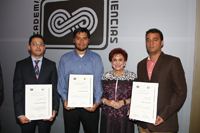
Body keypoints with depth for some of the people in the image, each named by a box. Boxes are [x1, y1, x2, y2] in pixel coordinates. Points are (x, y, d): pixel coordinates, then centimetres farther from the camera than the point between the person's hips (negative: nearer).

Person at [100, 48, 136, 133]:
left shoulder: (132, 76, 0)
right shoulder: (106, 76, 5)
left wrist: (123, 102, -14)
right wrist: (106, 101, -12)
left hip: (124, 116, -1)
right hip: (108, 116, 2)